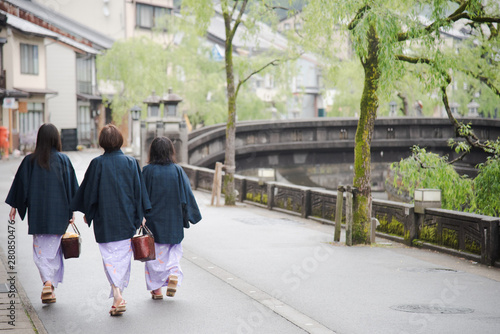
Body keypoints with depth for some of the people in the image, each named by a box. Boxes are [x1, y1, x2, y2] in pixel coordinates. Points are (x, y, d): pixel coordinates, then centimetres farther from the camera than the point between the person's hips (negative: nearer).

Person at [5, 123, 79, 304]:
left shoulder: (30, 161, -3)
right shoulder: (63, 160, -4)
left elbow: (20, 184, 1)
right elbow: (71, 186, -1)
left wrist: (14, 206, 11)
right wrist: (72, 210, 6)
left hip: (37, 214, 0)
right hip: (58, 213, 0)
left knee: (40, 250, 7)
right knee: (53, 249, 12)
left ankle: (47, 282, -14)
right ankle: (51, 287, 11)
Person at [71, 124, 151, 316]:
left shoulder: (97, 164, -7)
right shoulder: (131, 163, -2)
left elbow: (88, 190, -2)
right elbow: (139, 191, 0)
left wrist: (87, 213, 12)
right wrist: (140, 216, 8)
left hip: (105, 220, -2)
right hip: (127, 219, 2)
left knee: (110, 256, 2)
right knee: (123, 255, 12)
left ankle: (117, 295, -15)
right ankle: (118, 297, 19)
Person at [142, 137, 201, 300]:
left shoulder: (147, 171, -10)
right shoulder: (177, 170, -6)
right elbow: (186, 194, -2)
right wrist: (189, 215, 9)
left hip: (153, 220, -1)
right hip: (173, 220, 1)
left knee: (154, 254, 10)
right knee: (173, 250, 18)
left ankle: (156, 289, 12)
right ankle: (173, 276, -5)